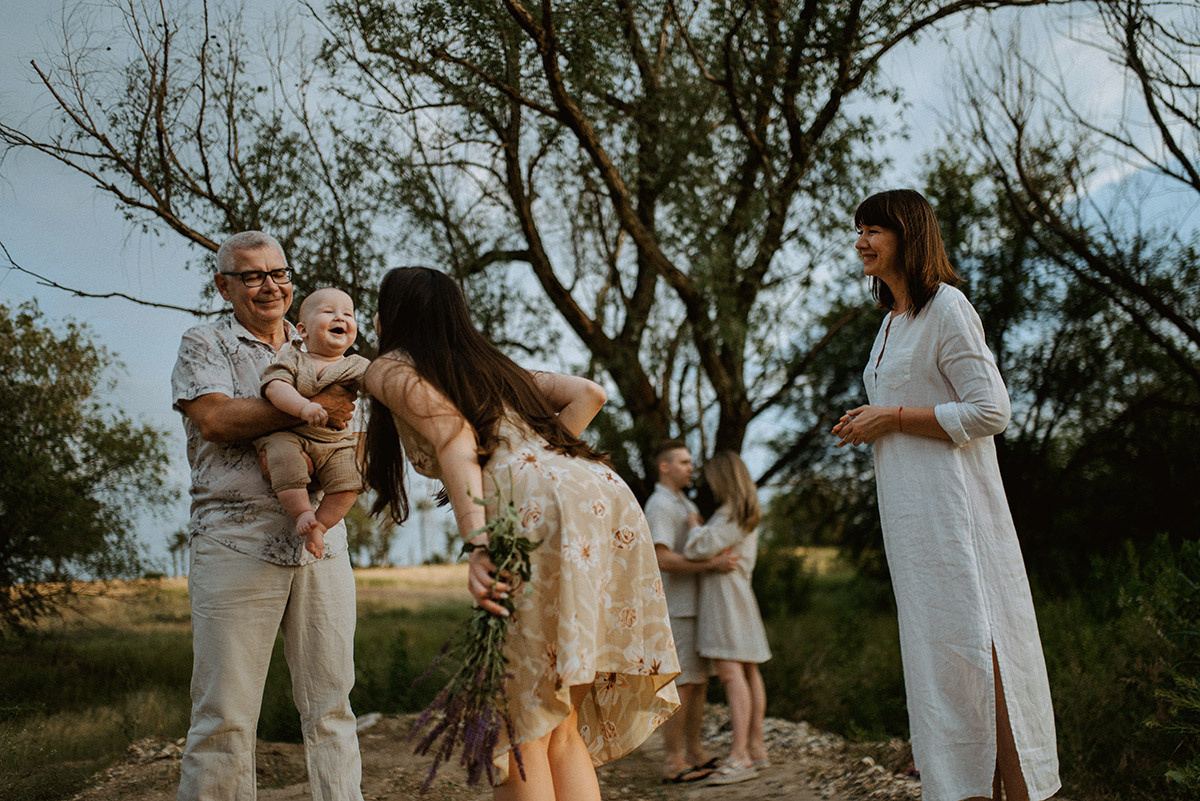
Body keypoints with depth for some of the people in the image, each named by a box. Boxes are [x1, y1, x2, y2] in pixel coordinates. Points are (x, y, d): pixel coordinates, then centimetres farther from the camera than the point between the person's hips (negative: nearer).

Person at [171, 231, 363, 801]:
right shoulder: (204, 345, 8)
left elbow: (344, 424, 22)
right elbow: (213, 417, -9)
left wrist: (339, 430, -3)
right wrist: (311, 406, -12)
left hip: (321, 544, 4)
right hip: (236, 542, -4)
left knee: (330, 705, 5)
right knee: (225, 715, -5)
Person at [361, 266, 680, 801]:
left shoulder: (391, 369, 14)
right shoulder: (491, 364, 34)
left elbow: (456, 442, -5)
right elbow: (589, 395, 25)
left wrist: (477, 545, -18)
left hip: (538, 503, -8)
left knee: (523, 728, -3)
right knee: (563, 731, 12)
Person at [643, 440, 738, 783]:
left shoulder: (687, 505, 20)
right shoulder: (659, 505, -11)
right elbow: (663, 559, -22)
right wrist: (711, 564, -25)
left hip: (694, 606, 9)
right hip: (675, 609, -9)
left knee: (698, 681, 10)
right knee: (681, 683, -8)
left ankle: (696, 754, 17)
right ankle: (673, 763, -4)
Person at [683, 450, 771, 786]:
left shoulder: (732, 516, -13)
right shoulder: (746, 513, 18)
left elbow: (699, 548, -18)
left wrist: (695, 527, -1)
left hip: (726, 596, -11)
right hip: (734, 598, 11)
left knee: (732, 673, -15)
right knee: (748, 672, 11)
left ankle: (739, 756, -20)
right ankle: (757, 748, 17)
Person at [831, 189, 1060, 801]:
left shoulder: (947, 307, -8)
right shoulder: (892, 321, 19)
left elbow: (990, 412, -15)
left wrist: (891, 417, -13)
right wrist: (868, 426, 9)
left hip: (951, 502, -9)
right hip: (907, 508, 9)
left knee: (971, 638, -9)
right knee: (938, 642, 9)